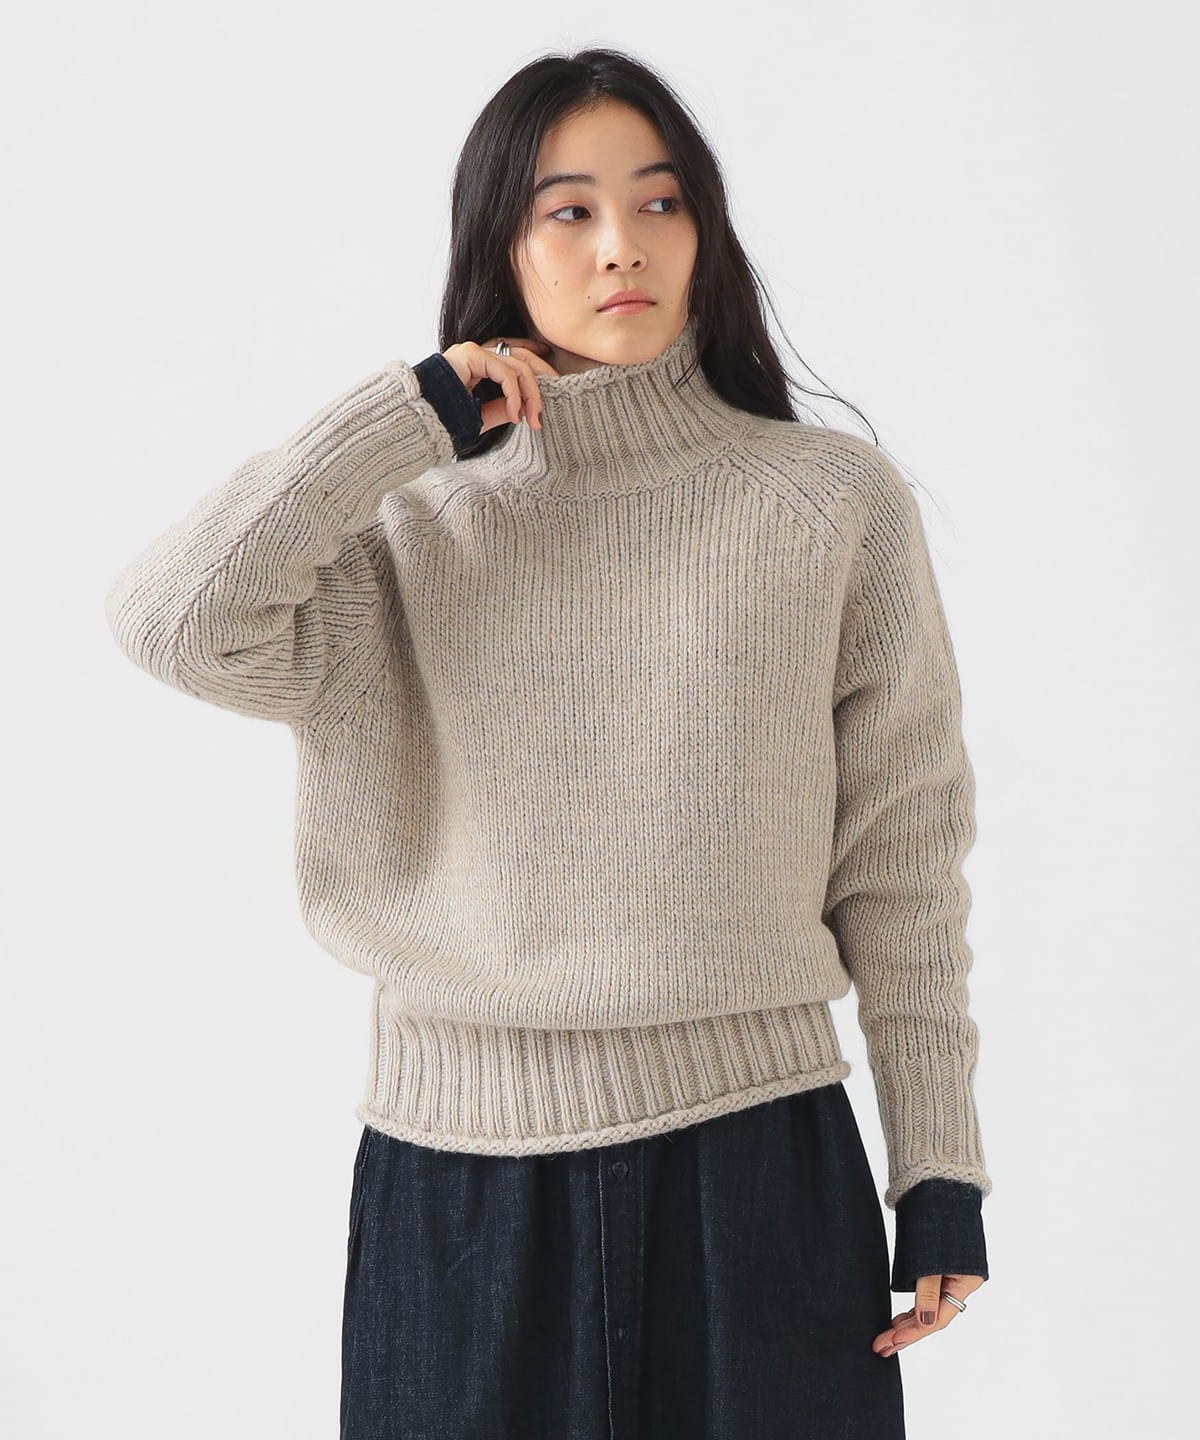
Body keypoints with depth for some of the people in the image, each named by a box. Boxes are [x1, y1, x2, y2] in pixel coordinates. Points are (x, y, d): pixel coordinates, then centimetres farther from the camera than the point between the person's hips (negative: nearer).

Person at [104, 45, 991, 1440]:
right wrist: (416, 416, -8)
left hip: (756, 1155, 0)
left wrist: (940, 1165, 1)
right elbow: (173, 619, -15)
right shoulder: (412, 524, 3)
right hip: (462, 1168, 1)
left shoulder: (837, 501, 1)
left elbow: (902, 848, 3)